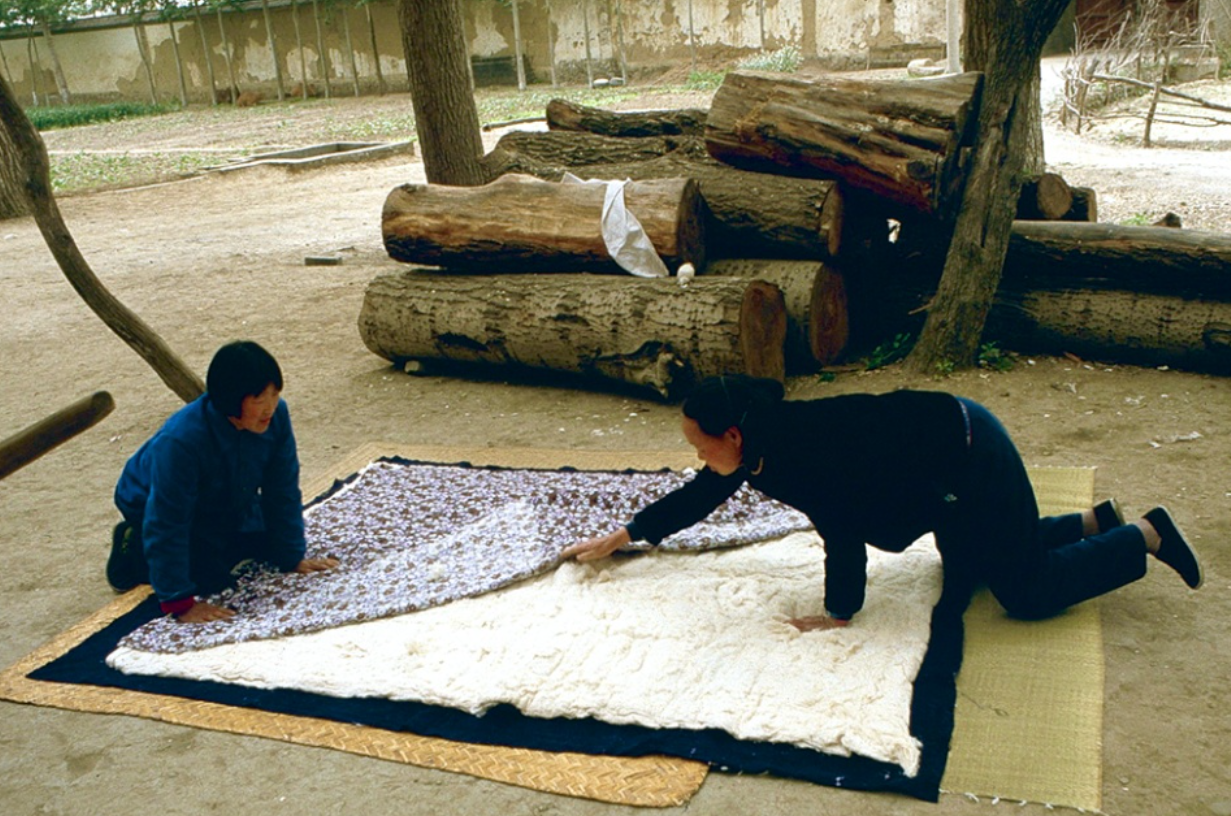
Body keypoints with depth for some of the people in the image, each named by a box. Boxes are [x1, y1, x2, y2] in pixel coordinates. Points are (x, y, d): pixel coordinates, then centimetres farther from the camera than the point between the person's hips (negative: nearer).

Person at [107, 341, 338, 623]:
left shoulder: (276, 415, -27)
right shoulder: (180, 441, -42)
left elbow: (283, 491, -14)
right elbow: (166, 524, -35)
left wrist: (292, 557, -10)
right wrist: (180, 602, -34)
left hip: (227, 501, 6)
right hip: (151, 504, -5)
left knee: (270, 544, 4)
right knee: (211, 577, -16)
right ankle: (133, 548, 7)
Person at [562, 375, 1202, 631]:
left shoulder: (799, 452, -31)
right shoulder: (758, 446, -3)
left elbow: (843, 534, -29)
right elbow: (697, 498, 8)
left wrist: (839, 615, -16)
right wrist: (617, 539, 12)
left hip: (969, 458, -9)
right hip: (950, 443, 9)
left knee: (1026, 591, -1)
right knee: (964, 568, 26)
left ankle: (1145, 536, 15)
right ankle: (1096, 521, 31)